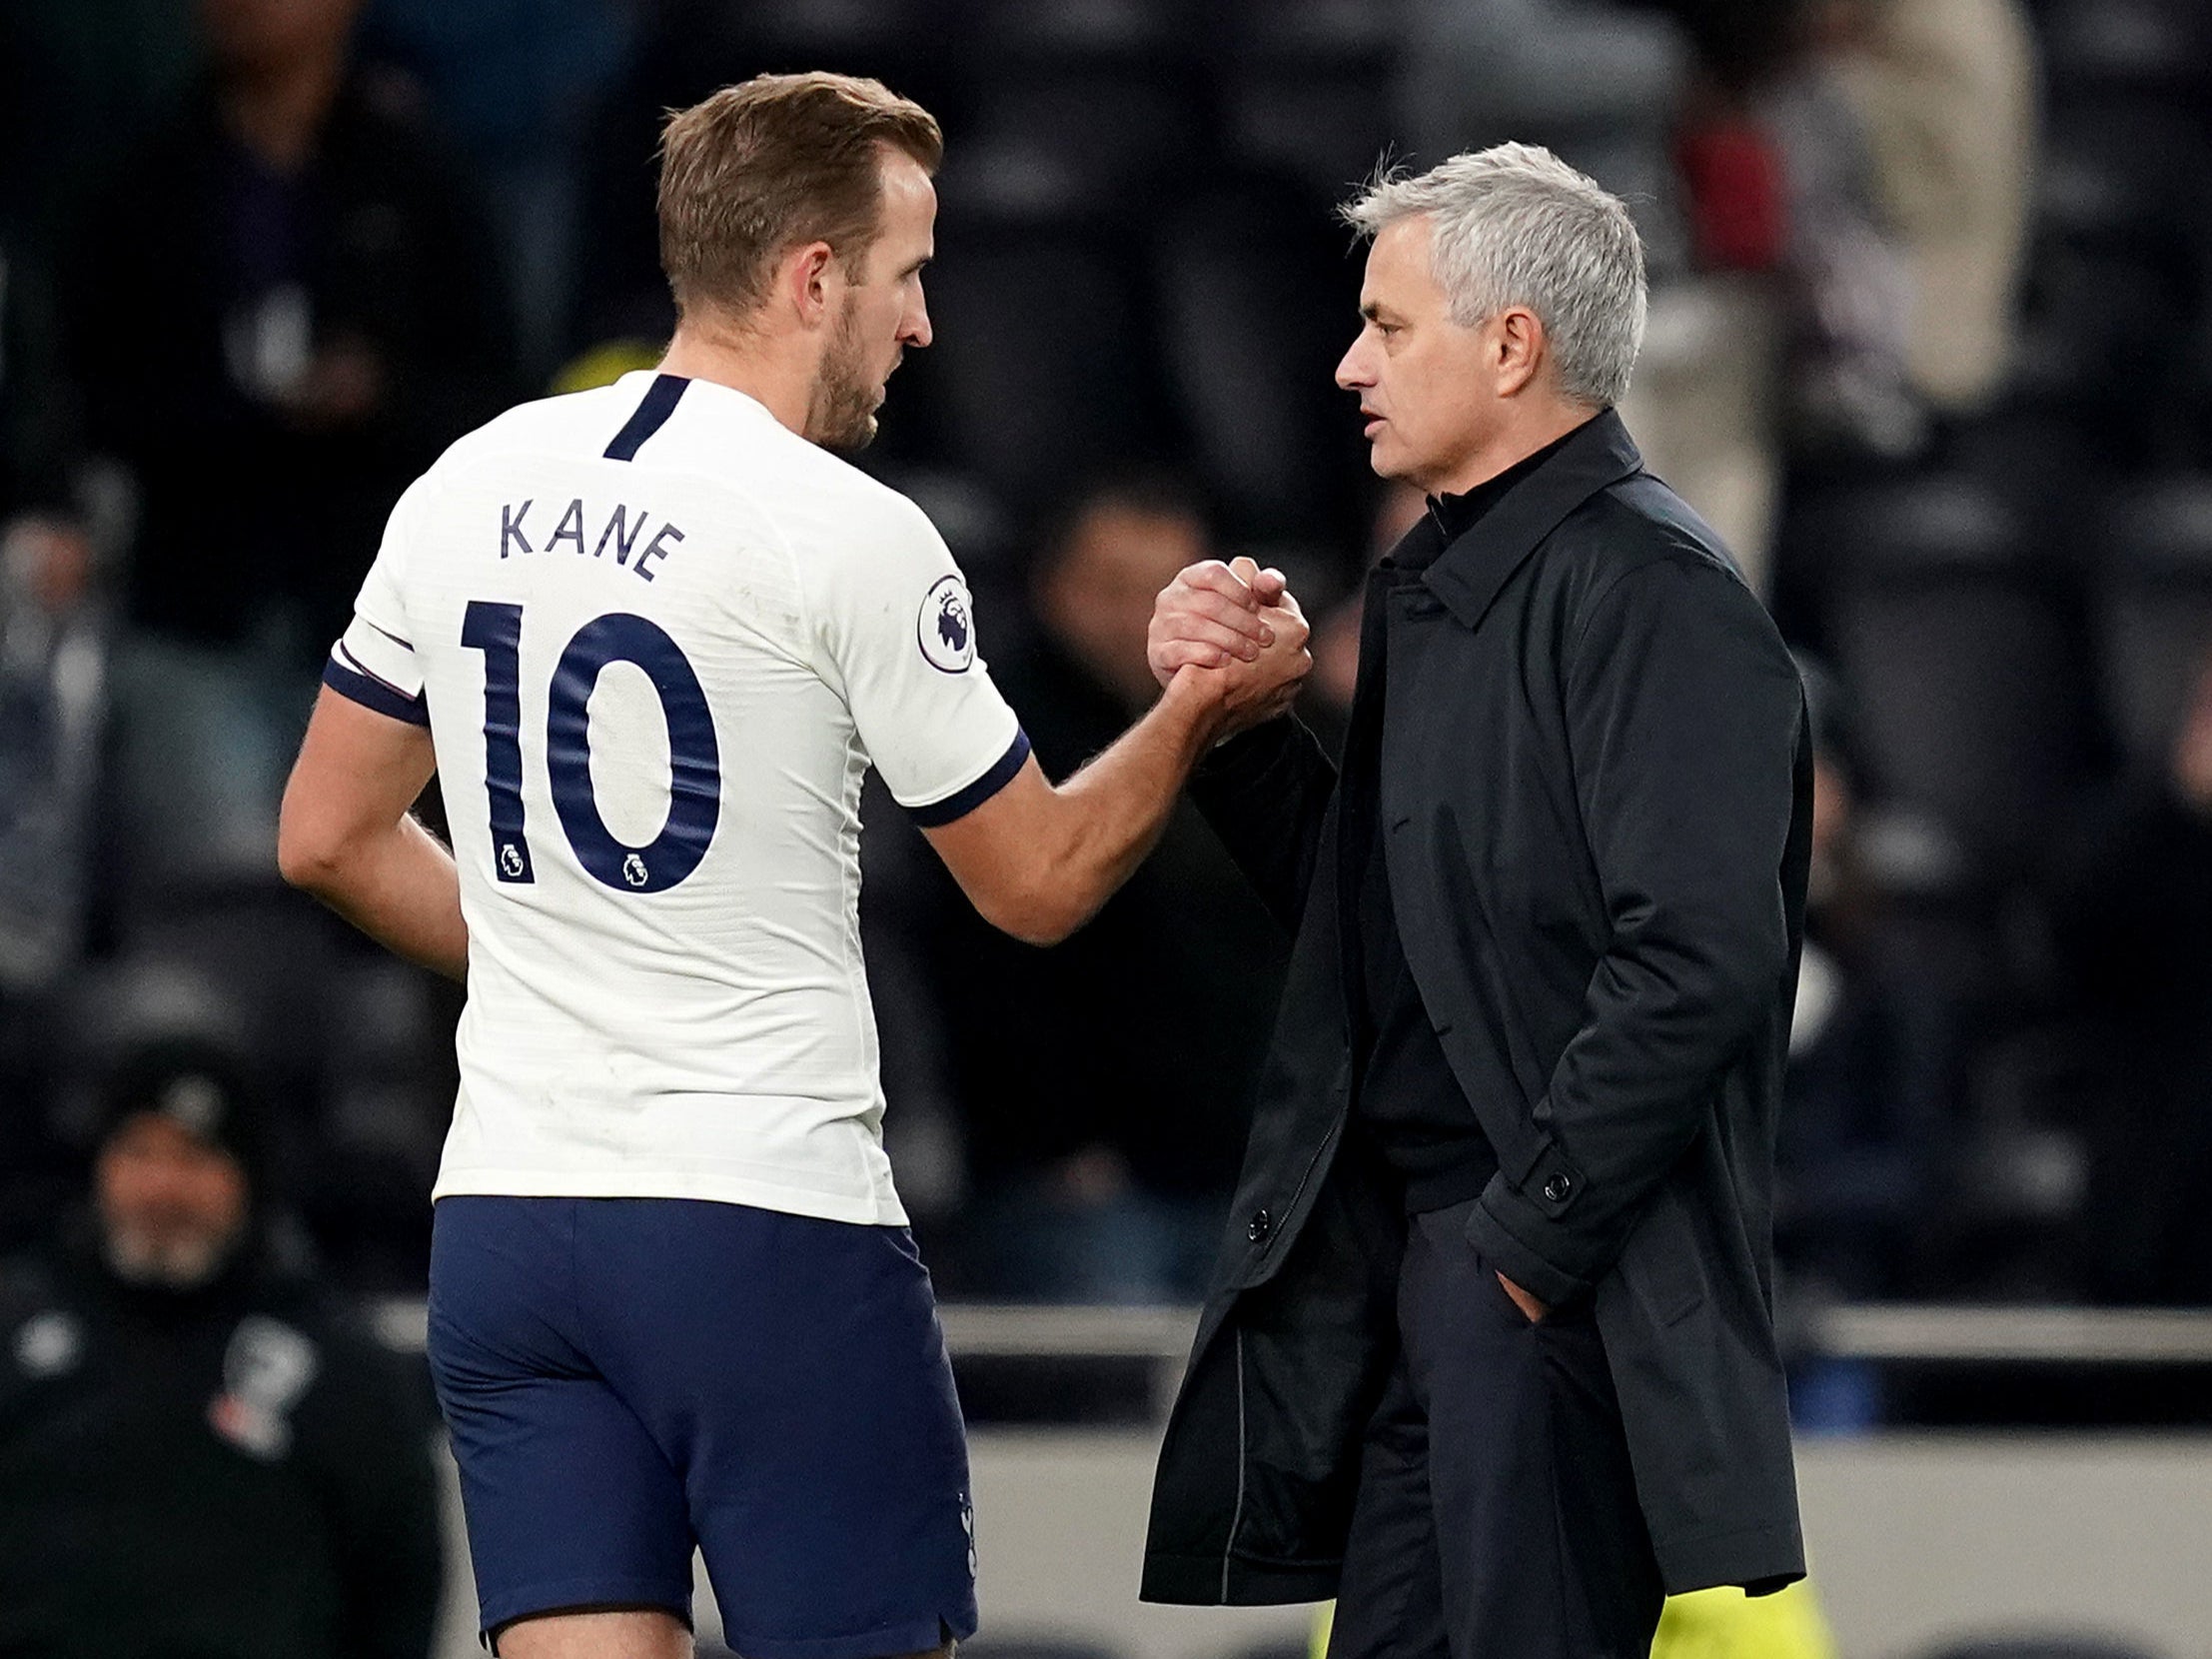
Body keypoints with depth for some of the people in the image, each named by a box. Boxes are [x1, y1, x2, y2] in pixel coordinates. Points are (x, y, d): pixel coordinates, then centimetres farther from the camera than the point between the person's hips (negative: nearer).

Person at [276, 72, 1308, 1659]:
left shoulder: (468, 491, 8)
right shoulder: (852, 538, -9)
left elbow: (329, 839, 16)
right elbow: (1039, 882, 0)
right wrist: (1200, 711, 14)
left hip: (502, 1217, 6)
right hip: (769, 1226, -6)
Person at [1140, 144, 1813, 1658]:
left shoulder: (1654, 594, -13)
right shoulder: (1432, 582, 18)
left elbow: (1696, 962, -22)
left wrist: (1528, 1235, -19)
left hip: (1569, 1284, -9)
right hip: (1403, 1260, 9)